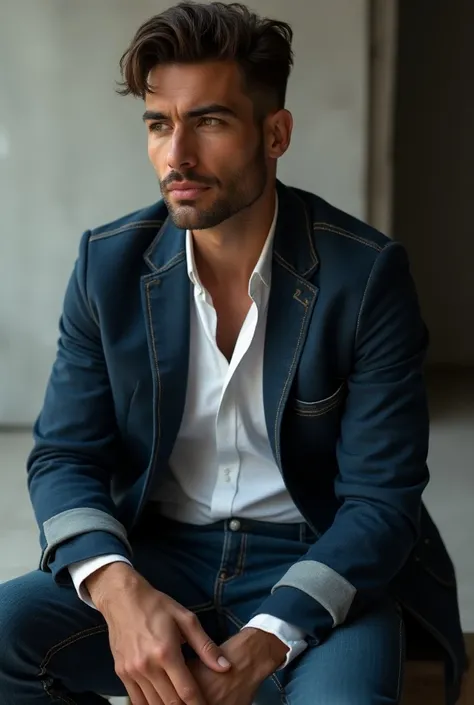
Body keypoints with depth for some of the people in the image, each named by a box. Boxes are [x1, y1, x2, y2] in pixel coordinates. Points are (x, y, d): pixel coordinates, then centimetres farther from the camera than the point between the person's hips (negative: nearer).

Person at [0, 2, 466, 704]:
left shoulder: (368, 275, -12)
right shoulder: (110, 263, -3)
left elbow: (382, 497, -12)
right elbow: (65, 455, -1)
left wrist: (265, 644, -27)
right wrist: (118, 589, -23)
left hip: (316, 565, -2)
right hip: (156, 556, 3)